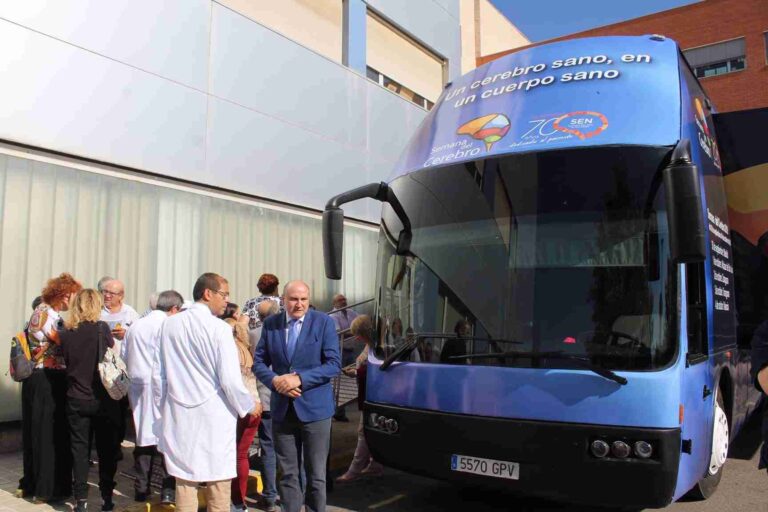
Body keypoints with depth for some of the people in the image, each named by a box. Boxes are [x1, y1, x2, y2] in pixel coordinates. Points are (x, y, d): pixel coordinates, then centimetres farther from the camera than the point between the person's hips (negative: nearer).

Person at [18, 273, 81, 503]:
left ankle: (30, 483, 29)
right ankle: (48, 489, 10)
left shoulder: (40, 310, 11)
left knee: (34, 431, 17)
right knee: (51, 434, 1)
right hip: (49, 381, -9)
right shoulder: (50, 315, -17)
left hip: (35, 378, 9)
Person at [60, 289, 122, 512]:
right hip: (102, 398, -2)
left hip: (76, 399, 2)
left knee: (79, 449, 10)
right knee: (106, 449, 9)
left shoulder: (66, 332, -2)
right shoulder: (101, 328, -11)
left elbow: (67, 362, 9)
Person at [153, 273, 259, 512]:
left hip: (179, 418, 5)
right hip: (214, 417, -5)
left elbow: (158, 373, 7)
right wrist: (249, 406, 2)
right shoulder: (219, 328, -14)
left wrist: (163, 407, 21)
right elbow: (229, 379, -14)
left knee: (184, 482, 12)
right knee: (218, 484, 8)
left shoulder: (170, 324, 1)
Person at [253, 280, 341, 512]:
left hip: (314, 408, -3)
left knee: (316, 474, 8)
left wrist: (300, 379, -18)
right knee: (288, 474, 12)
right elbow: (259, 362, 7)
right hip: (282, 409, 3)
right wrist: (274, 380, -13)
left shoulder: (323, 322, -5)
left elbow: (334, 364, -10)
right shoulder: (271, 324, 4)